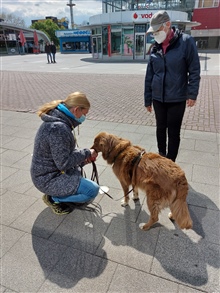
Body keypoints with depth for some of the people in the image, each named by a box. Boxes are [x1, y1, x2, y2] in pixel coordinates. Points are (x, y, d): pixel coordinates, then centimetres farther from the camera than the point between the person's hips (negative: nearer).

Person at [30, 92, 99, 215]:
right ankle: (53, 198, 2)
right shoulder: (58, 128, -30)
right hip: (48, 179, -10)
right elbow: (64, 163, -27)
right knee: (93, 190, -10)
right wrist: (86, 153, -15)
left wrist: (84, 156, -2)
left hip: (47, 171, 10)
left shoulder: (56, 119, 1)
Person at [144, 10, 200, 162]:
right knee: (161, 129, 15)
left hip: (177, 98, -4)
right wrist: (147, 99, 8)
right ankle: (161, 157, 35)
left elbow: (194, 70, -7)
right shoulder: (155, 48, 5)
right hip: (158, 98, 4)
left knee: (173, 132, 4)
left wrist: (192, 93, -14)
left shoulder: (186, 41, -7)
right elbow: (149, 76, 7)